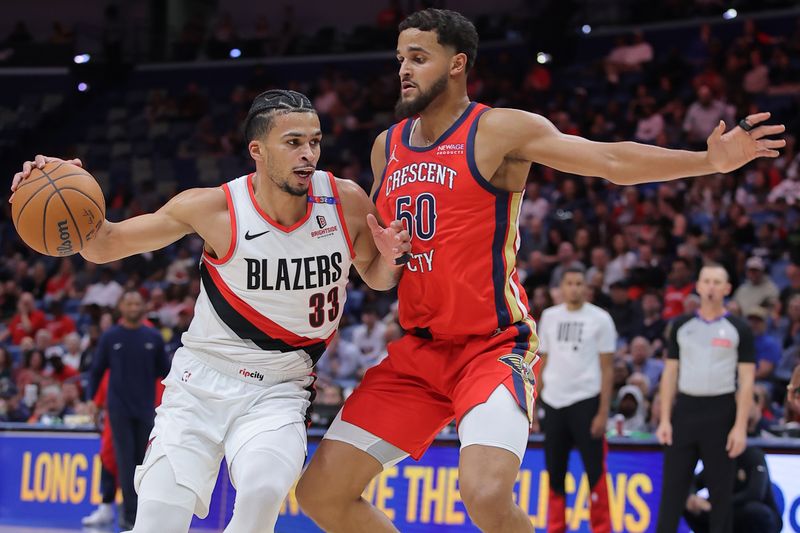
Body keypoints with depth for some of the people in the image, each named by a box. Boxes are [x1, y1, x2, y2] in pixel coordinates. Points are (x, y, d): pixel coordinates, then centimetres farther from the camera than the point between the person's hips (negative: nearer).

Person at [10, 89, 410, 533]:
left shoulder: (345, 201, -9)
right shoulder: (215, 208, -13)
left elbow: (375, 278, 11)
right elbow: (105, 245, -4)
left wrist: (389, 260, -13)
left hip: (276, 391, 0)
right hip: (201, 382, 0)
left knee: (263, 489, -30)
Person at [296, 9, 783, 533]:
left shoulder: (500, 130, -7)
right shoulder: (386, 146, 11)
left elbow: (611, 160, -15)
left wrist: (710, 160, -28)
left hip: (494, 347, -6)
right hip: (418, 352, 7)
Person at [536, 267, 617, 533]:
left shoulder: (600, 319, -2)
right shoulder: (549, 317, 9)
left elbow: (607, 368, -2)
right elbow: (543, 362, 14)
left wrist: (603, 412, -9)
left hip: (586, 401, -4)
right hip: (554, 401, 4)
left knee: (595, 471, -4)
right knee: (554, 473, 8)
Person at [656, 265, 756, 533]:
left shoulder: (739, 329, 1)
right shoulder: (681, 325, 8)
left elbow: (746, 381, -2)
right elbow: (670, 373, 10)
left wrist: (740, 427, -10)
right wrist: (665, 420, 1)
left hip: (720, 413, -2)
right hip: (685, 410, 2)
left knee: (721, 492, 3)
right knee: (672, 488, 1)